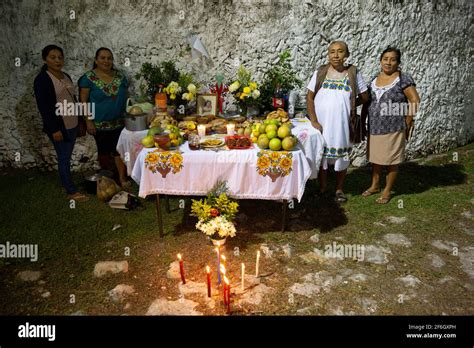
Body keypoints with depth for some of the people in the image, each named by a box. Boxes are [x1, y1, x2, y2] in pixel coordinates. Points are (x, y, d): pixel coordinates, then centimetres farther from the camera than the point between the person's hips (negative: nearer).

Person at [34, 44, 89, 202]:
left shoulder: (66, 76, 11)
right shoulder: (41, 79, -13)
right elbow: (43, 107, -17)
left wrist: (79, 121, 16)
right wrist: (54, 129, -20)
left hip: (72, 125, 7)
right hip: (58, 127, -7)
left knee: (67, 157, 16)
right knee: (64, 158, 1)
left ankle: (67, 183, 29)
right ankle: (72, 191, 9)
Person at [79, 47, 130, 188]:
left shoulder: (119, 75, 3)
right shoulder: (88, 77, -9)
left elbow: (125, 96, 11)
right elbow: (83, 101, -8)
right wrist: (89, 121, -14)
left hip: (119, 122, 3)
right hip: (100, 123, -2)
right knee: (104, 151, 12)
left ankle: (123, 179, 10)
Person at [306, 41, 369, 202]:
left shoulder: (353, 73, -1)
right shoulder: (320, 72, 0)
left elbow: (364, 96, 7)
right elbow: (309, 98, -2)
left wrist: (347, 105, 3)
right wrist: (314, 121, -10)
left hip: (343, 124, 0)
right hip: (321, 124, 0)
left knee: (341, 157, 10)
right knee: (320, 155, 10)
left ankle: (339, 189, 28)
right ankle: (322, 188, 27)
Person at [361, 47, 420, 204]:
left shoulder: (403, 79, -9)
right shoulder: (374, 79, 8)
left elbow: (415, 100, -12)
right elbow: (366, 102, 13)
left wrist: (407, 123, -10)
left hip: (393, 129, -5)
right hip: (374, 128, 5)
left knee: (391, 161, 5)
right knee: (375, 158, 16)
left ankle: (387, 191, 19)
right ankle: (374, 186, 32)